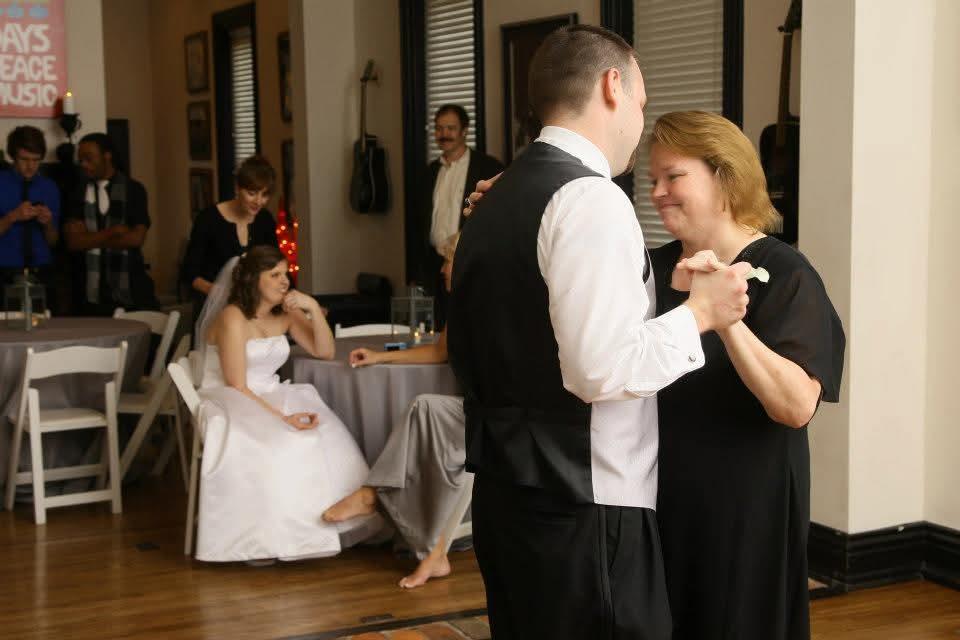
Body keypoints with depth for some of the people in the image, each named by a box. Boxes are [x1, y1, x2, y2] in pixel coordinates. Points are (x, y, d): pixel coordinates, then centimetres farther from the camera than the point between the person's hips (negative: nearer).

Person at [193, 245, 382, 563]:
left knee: (328, 440, -20)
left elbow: (325, 351, 5)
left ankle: (323, 525, -13)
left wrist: (313, 308, -9)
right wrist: (281, 417, -26)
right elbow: (237, 388, -17)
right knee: (279, 446, -35)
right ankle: (256, 539, -22)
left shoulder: (285, 314, 7)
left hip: (271, 398, 6)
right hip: (232, 408, -6)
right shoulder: (233, 319, -14)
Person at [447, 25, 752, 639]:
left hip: (504, 494, 9)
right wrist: (699, 313, -11)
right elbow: (602, 370, -23)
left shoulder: (495, 200, 11)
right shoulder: (592, 198, -16)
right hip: (584, 509, -9)